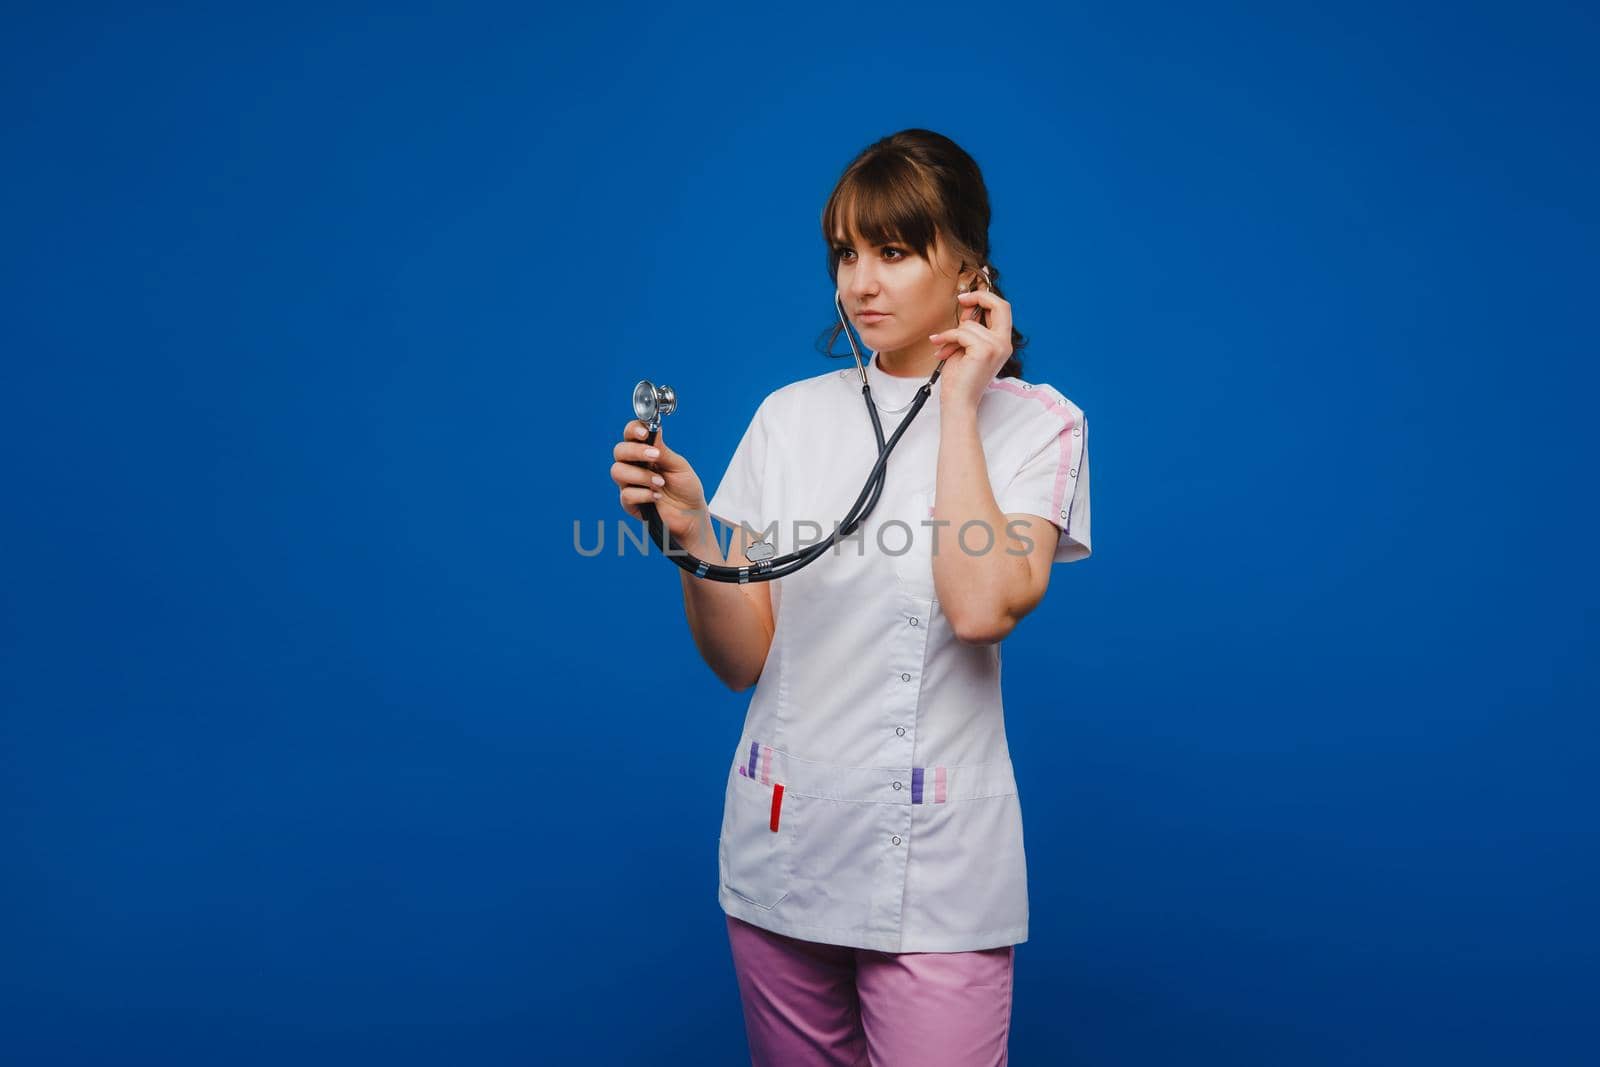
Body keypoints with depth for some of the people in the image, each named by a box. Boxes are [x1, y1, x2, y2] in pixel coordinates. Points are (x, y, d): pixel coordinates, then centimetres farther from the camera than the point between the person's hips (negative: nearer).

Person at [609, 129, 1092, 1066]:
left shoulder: (1033, 420, -3)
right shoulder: (792, 415, 3)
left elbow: (982, 607, -22)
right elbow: (743, 659, 1)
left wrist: (960, 405, -13)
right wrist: (689, 531, -16)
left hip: (937, 871, -3)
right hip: (782, 846, 3)